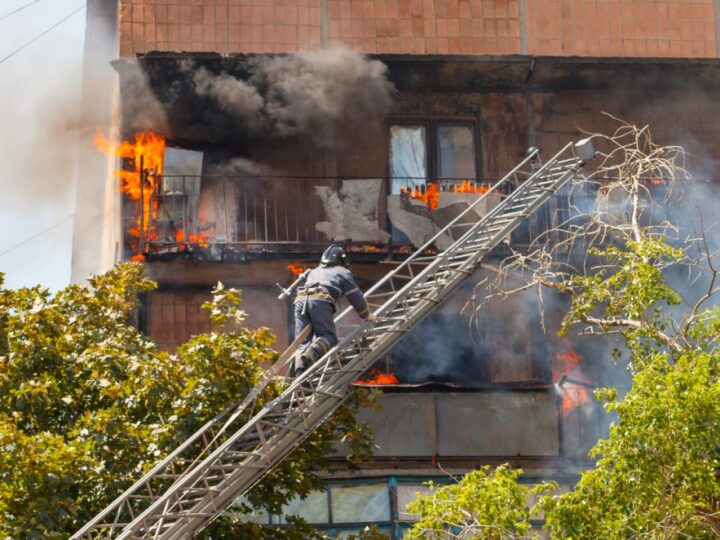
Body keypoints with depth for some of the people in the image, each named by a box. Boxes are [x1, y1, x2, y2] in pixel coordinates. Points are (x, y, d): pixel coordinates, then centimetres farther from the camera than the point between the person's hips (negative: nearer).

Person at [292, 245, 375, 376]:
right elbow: (355, 296, 22)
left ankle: (300, 370, -23)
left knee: (303, 340, 1)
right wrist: (366, 315, 37)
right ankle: (311, 354, -34)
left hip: (300, 300, 5)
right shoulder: (342, 272, 25)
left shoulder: (313, 272, 41)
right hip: (321, 300, -5)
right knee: (328, 336, -4)